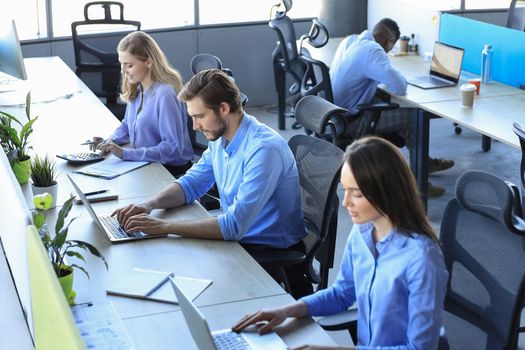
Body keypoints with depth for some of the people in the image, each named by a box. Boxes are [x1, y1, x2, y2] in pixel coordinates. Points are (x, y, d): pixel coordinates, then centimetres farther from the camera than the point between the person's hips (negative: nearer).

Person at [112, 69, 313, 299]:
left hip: (272, 253, -8)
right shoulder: (220, 136, 1)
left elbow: (234, 225, -31)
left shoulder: (264, 149, -27)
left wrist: (164, 227, -29)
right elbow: (192, 183, 13)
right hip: (236, 237, 8)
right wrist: (149, 205, -6)